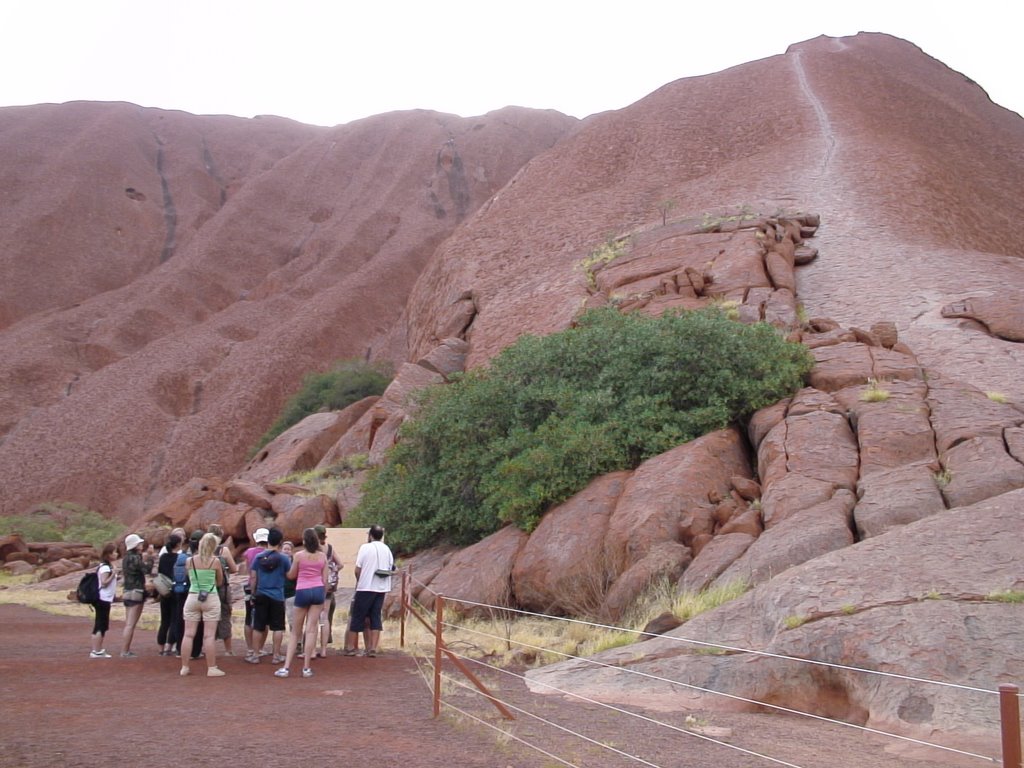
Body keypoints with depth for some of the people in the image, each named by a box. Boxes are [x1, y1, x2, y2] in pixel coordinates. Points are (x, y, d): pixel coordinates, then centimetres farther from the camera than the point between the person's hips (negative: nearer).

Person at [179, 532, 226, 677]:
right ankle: (211, 668, 2)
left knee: (189, 634, 7)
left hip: (192, 597, 2)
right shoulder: (215, 561, -6)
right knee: (209, 635, 0)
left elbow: (190, 579, 10)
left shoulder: (189, 561, 0)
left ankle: (184, 667, 12)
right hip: (211, 598, -2)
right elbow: (220, 582, 5)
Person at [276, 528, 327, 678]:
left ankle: (286, 667, 6)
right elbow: (325, 579, 6)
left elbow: (291, 575, 6)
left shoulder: (299, 555, -3)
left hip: (302, 592, -1)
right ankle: (306, 668, 1)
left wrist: (291, 564, 23)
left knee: (296, 632, 8)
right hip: (318, 591, 2)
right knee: (311, 630, 2)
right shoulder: (323, 556, 5)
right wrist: (324, 598, 14)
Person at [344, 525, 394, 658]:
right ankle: (372, 649, 4)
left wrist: (359, 581, 9)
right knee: (376, 617, 8)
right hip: (382, 588, 5)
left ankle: (350, 647, 10)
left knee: (357, 617, 5)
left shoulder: (366, 547, -8)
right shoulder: (387, 549, 8)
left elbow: (357, 570, -7)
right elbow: (391, 568, 10)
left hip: (366, 587, -5)